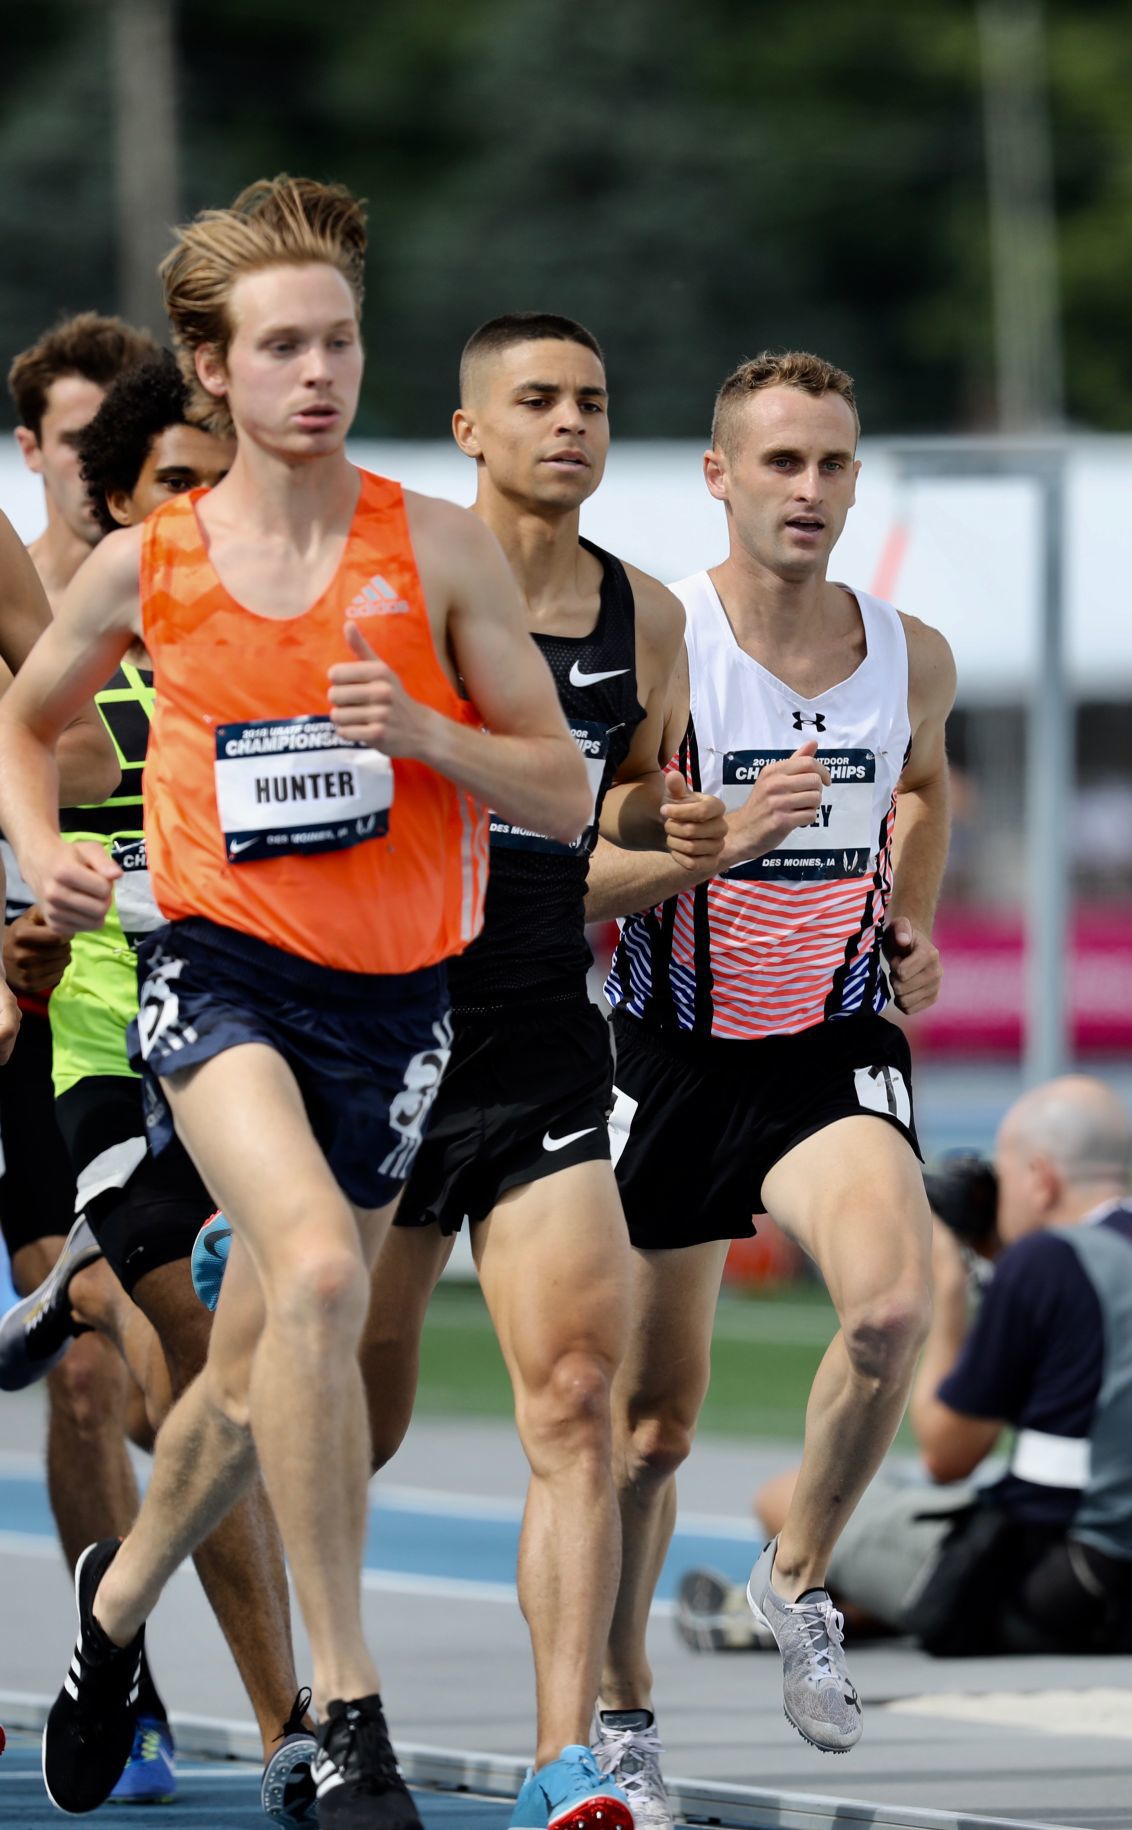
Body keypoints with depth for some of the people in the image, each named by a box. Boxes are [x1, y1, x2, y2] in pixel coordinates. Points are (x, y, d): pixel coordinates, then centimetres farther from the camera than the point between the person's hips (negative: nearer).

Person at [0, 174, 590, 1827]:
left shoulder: (441, 552, -1)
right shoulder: (148, 567, 2)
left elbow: (564, 792, 1)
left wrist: (420, 731, -16)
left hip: (395, 993, 2)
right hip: (220, 963, -2)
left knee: (259, 1368, 12)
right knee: (318, 1272, -29)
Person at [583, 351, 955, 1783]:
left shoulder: (910, 656, 1)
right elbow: (562, 872, -14)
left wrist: (910, 921, 12)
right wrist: (724, 837, -28)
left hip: (834, 1046, 2)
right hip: (672, 1054, -2)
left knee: (894, 1305, -27)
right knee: (651, 1419, 7)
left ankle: (798, 1582, -2)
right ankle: (617, 1705, 29)